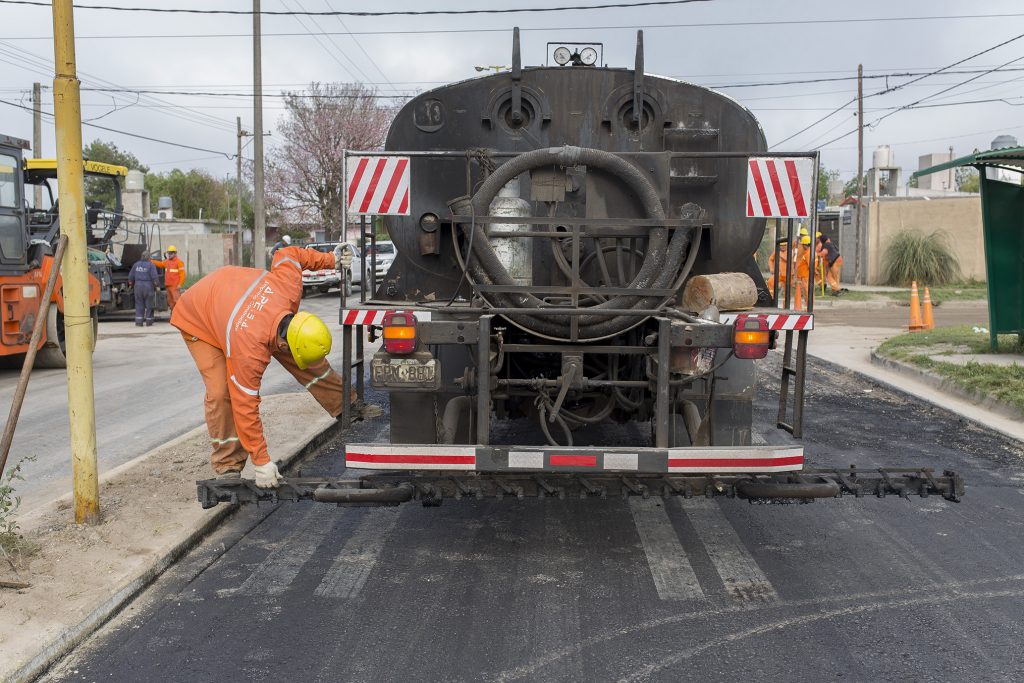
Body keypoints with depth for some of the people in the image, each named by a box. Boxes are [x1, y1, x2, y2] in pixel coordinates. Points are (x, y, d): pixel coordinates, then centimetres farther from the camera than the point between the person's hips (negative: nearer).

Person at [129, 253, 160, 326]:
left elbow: (130, 277, 13)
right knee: (149, 304, 5)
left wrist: (132, 284, 24)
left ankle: (138, 321, -2)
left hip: (138, 286, 3)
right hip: (148, 286, -3)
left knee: (139, 304, 6)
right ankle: (149, 321, 7)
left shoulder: (136, 264, 9)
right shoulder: (151, 265, -4)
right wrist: (156, 286, -4)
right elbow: (155, 277, -12)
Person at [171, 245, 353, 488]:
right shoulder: (249, 351, -43)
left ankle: (346, 406, 15)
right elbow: (245, 407, -36)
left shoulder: (290, 286, -34)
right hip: (197, 318, -6)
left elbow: (288, 254, -13)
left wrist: (330, 259, -6)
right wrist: (261, 462, -32)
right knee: (221, 392, -22)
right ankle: (227, 467, -8)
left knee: (310, 365, -2)